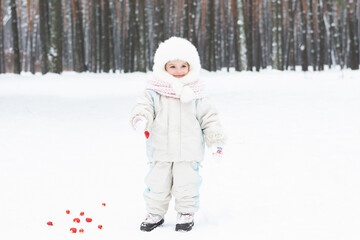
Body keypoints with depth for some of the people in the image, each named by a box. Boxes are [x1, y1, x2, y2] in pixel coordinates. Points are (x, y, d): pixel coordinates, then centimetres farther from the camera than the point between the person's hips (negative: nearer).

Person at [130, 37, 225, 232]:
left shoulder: (196, 95, 2)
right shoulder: (154, 93, 0)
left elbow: (209, 118, 6)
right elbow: (144, 106, -10)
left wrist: (215, 141, 1)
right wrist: (140, 118, -33)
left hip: (188, 152, -1)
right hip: (160, 153, 1)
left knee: (186, 184, 0)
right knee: (156, 184, 7)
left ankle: (186, 213, 20)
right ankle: (155, 213, 26)